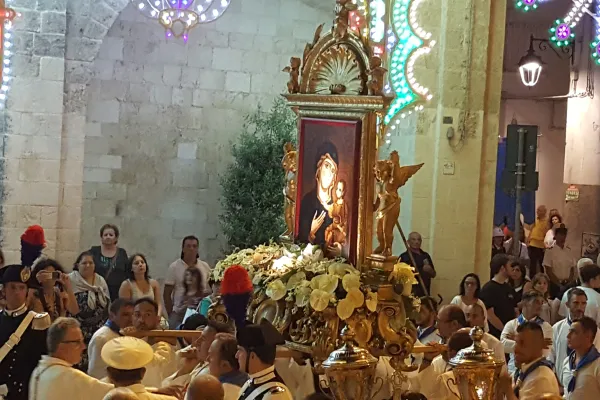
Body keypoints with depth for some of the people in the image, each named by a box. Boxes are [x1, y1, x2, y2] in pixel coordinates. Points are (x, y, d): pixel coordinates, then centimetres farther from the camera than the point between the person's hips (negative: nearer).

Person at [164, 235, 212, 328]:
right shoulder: (174, 267, 0)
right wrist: (170, 314, -3)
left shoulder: (205, 267, 8)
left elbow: (210, 291, 14)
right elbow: (167, 294, 1)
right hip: (179, 313, -2)